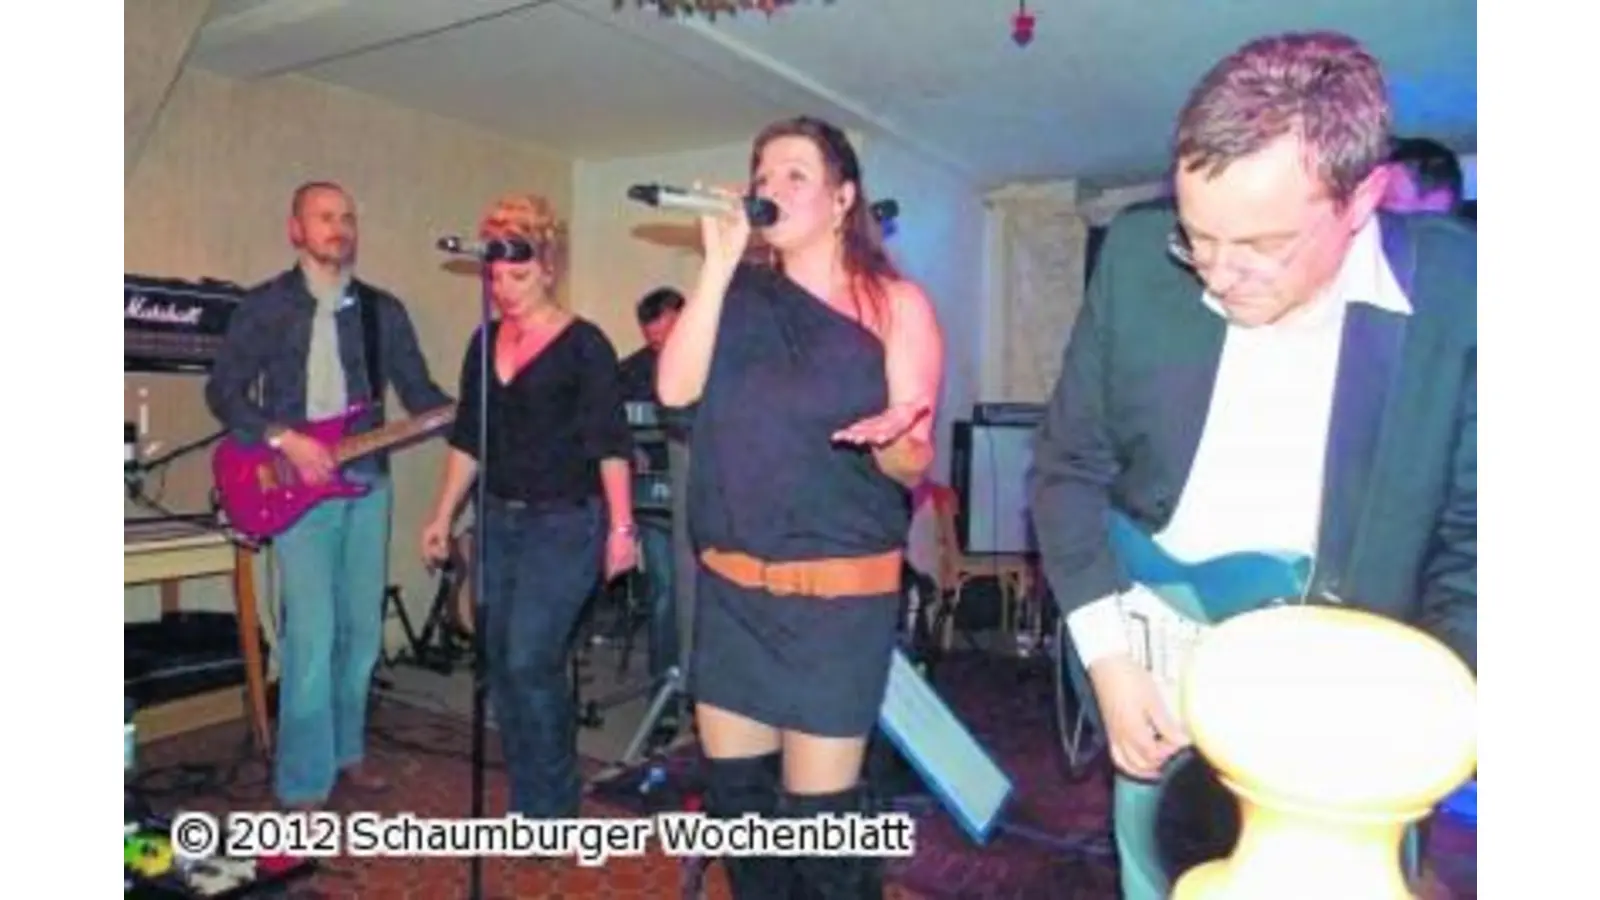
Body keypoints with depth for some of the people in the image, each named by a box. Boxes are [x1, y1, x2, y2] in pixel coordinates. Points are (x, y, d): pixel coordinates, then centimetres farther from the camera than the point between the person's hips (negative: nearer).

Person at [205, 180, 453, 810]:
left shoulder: (382, 310, 11)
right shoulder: (266, 305, 2)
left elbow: (419, 391, 7)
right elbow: (223, 391, -1)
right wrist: (284, 439, -15)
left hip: (367, 485, 4)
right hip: (296, 488, -4)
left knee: (361, 630, 11)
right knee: (312, 636, -8)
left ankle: (345, 750, 28)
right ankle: (302, 785, 3)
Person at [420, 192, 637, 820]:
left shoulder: (583, 344, -8)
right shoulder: (485, 343, 10)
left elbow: (610, 442, -12)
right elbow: (467, 438, 14)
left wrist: (621, 526, -17)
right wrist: (443, 516, 13)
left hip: (566, 523, -6)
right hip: (498, 521, 7)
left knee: (531, 659, -11)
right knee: (502, 662, 10)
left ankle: (552, 809, 8)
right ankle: (527, 804, 25)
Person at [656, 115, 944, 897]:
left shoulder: (894, 304, -4)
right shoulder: (741, 295, 8)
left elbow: (914, 464, -7)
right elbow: (675, 389, -9)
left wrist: (890, 441, -29)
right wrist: (717, 265, -12)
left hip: (837, 592, -4)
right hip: (728, 586, 5)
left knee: (818, 808, 2)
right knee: (733, 791, 16)